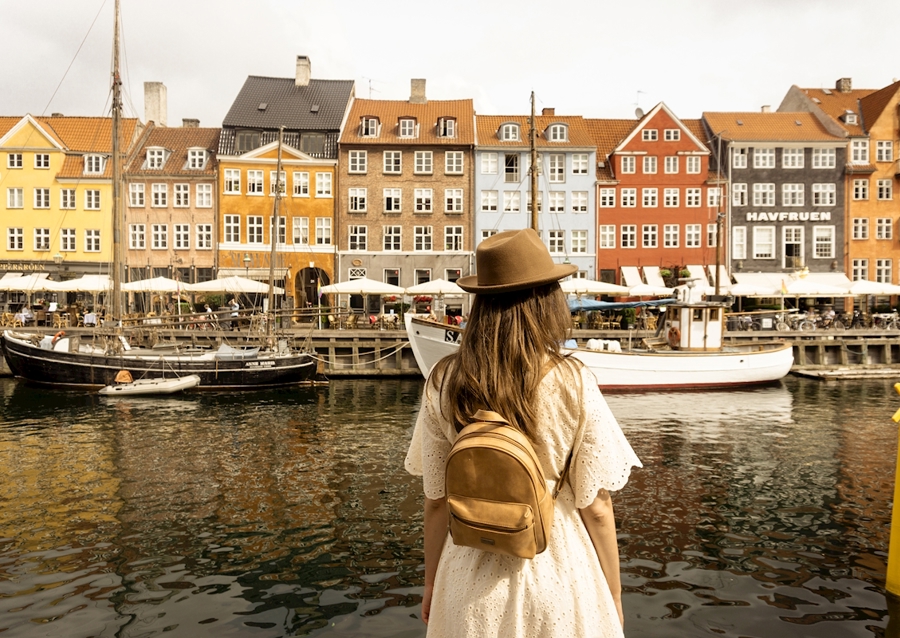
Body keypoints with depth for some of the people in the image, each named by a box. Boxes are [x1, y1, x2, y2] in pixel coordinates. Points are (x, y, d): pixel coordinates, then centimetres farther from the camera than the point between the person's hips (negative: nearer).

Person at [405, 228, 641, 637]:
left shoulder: (443, 383, -12)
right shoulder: (572, 383, -17)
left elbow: (436, 501, -4)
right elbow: (596, 507, -11)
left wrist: (431, 583, 10)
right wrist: (614, 597, 4)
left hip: (472, 583, 2)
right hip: (557, 576, -1)